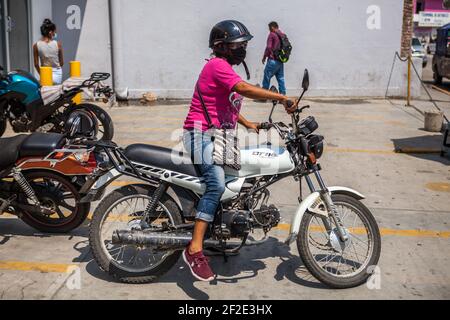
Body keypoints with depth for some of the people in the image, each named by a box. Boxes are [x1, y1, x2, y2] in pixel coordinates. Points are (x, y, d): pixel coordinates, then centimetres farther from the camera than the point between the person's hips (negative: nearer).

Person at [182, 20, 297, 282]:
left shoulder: (227, 68, 20)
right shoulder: (217, 65, -12)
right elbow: (244, 89, -28)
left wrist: (247, 124, 18)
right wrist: (281, 97, -28)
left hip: (220, 136, 11)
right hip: (202, 134, -11)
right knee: (217, 184, -30)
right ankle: (195, 249, -32)